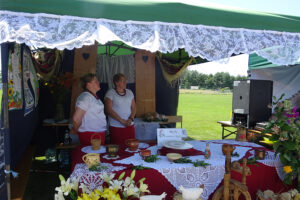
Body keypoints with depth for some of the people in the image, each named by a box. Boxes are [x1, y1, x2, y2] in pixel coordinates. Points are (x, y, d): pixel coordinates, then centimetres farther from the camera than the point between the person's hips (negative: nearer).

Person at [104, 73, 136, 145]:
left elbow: (133, 107, 11)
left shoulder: (129, 92, 11)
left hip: (130, 126, 4)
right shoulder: (110, 93, -4)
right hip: (116, 127, -4)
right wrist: (122, 121, -15)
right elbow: (109, 110, -11)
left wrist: (131, 119, -7)